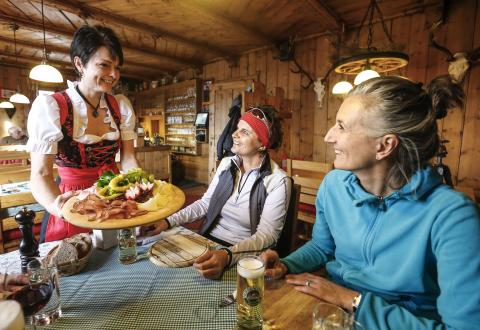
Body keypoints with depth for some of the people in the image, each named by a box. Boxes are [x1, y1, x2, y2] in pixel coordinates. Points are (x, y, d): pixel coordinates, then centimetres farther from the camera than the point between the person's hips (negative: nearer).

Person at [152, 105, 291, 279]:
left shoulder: (277, 181, -14)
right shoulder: (226, 164, 3)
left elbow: (267, 234, -17)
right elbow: (205, 203, 8)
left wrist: (228, 255, -32)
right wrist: (169, 221, -3)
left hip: (243, 253, -5)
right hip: (207, 241, 5)